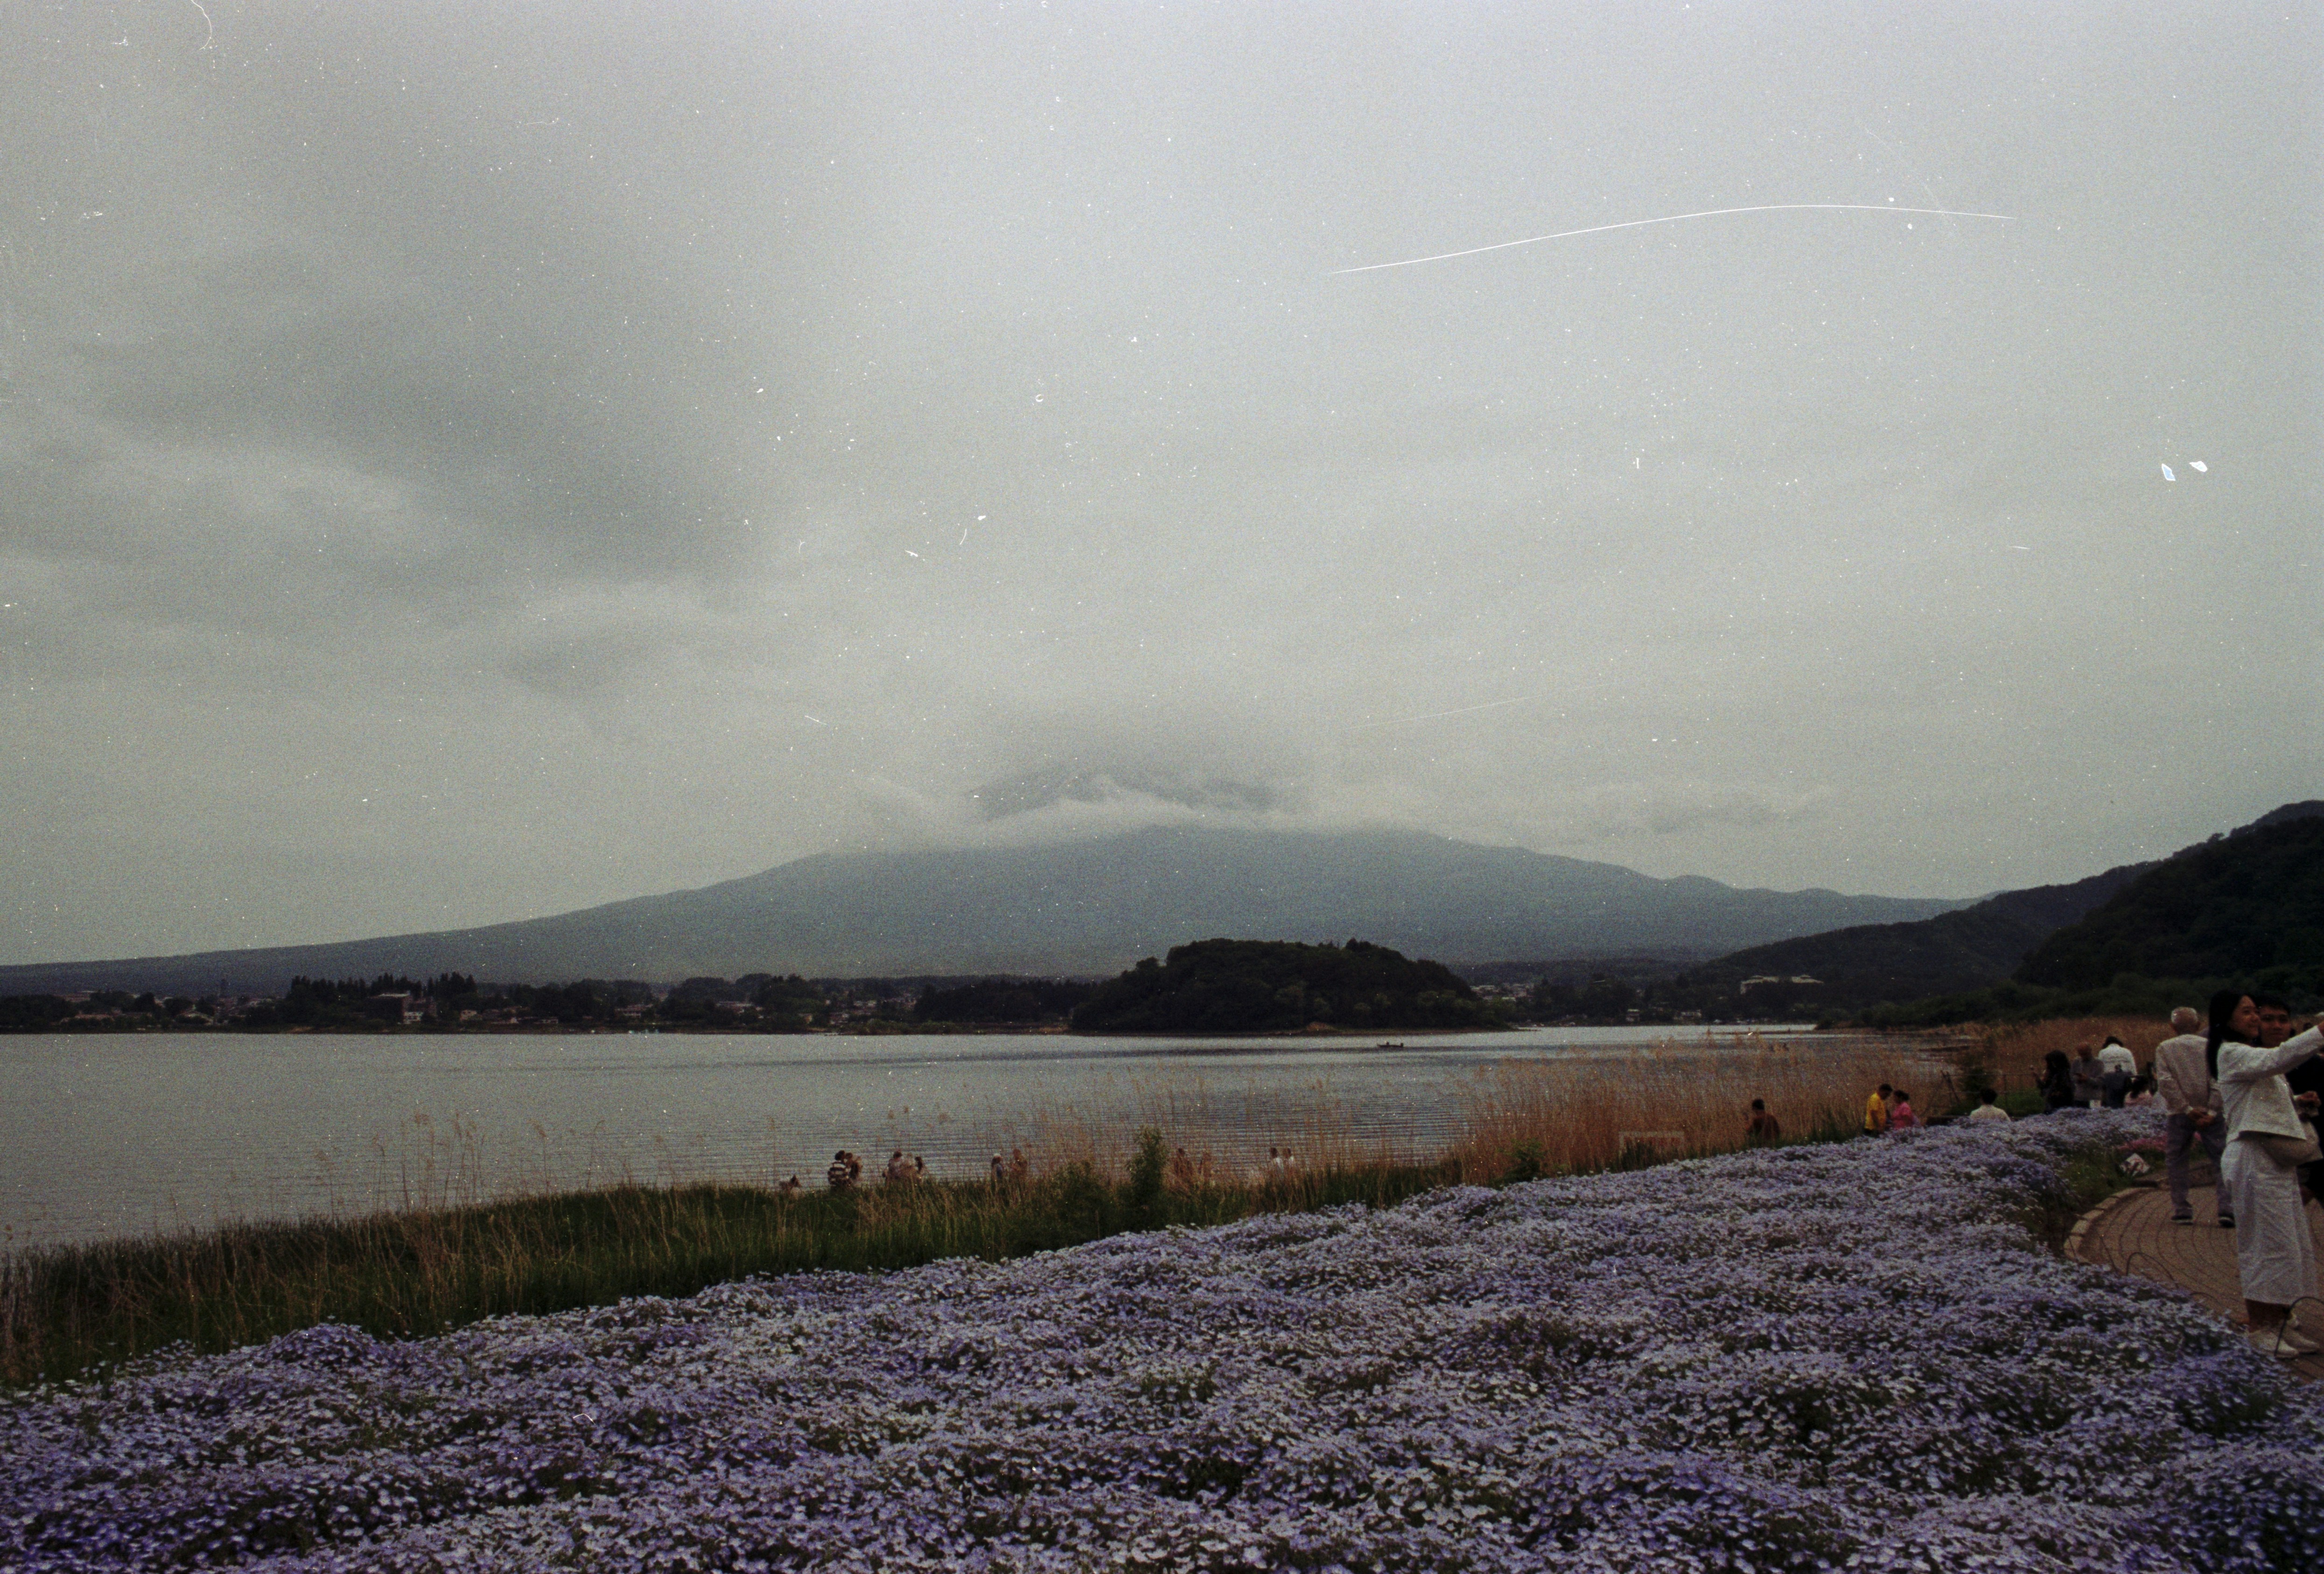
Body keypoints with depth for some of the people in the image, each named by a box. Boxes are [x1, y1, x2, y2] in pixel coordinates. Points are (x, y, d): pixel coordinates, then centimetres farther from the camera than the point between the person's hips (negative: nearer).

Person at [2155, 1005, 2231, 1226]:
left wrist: (2187, 1109, -7)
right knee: (2222, 1160, 5)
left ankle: (2182, 1210, 7)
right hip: (2210, 1113, 0)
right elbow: (2220, 1081, -8)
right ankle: (2226, 1208, -6)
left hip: (2179, 1114, 0)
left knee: (2175, 1161, 9)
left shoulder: (2164, 1048, 2)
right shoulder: (2211, 1046, 2)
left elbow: (2165, 1082, -9)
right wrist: (2212, 1112, -10)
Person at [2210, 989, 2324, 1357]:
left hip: (2280, 1159, 10)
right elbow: (2280, 1058, -27)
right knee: (2267, 1244, -7)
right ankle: (2260, 1330, -1)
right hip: (2255, 1157, -10)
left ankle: (2282, 1326, 16)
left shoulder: (2254, 1055, 21)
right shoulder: (2232, 1054, -9)